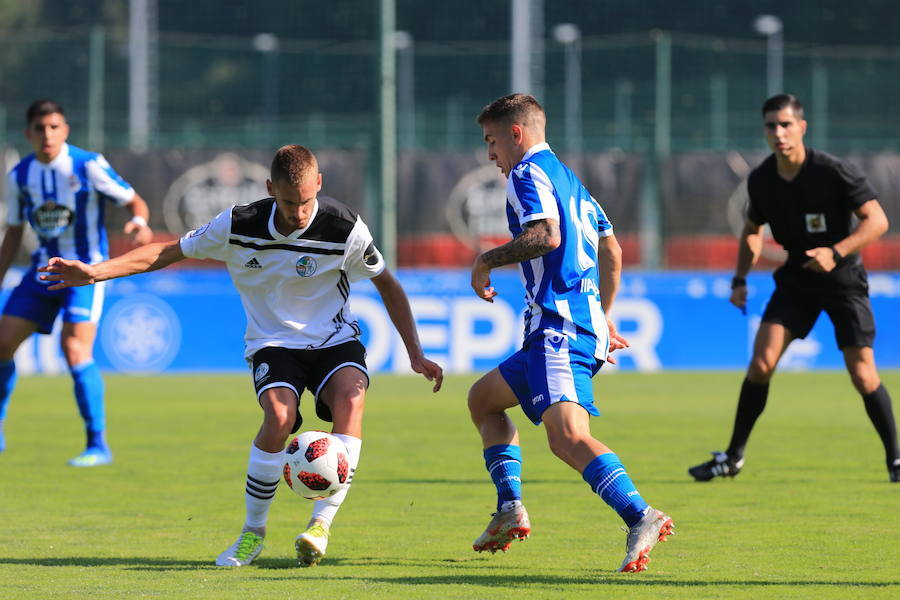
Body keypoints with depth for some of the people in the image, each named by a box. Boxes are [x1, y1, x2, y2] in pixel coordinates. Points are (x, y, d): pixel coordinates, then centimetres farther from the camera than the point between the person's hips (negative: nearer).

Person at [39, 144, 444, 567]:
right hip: (274, 343, 0)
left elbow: (387, 284, 1)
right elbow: (169, 252, 0)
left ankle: (321, 525, -31)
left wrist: (415, 354, -1)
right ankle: (252, 533, -13)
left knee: (351, 400, -33)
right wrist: (95, 272, -8)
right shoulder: (238, 226, -11)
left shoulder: (344, 228, -14)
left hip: (335, 341, 0)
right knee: (280, 415, -31)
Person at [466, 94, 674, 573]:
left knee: (567, 435, -25)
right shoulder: (567, 178, 25)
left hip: (558, 328, -11)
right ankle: (510, 508, 16)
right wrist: (604, 317, 33)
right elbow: (611, 251, 27)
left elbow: (546, 235, -21)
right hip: (588, 323, 11)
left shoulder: (527, 174, -4)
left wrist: (487, 260, -7)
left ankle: (641, 517, -40)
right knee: (483, 397, 25)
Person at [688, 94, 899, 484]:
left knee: (862, 374, -8)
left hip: (843, 280, -3)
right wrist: (740, 279, 2)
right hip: (795, 280, 4)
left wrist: (836, 253, -31)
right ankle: (733, 457, 2)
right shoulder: (760, 180, -4)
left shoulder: (835, 172, -19)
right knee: (761, 362, -10)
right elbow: (752, 230, 14)